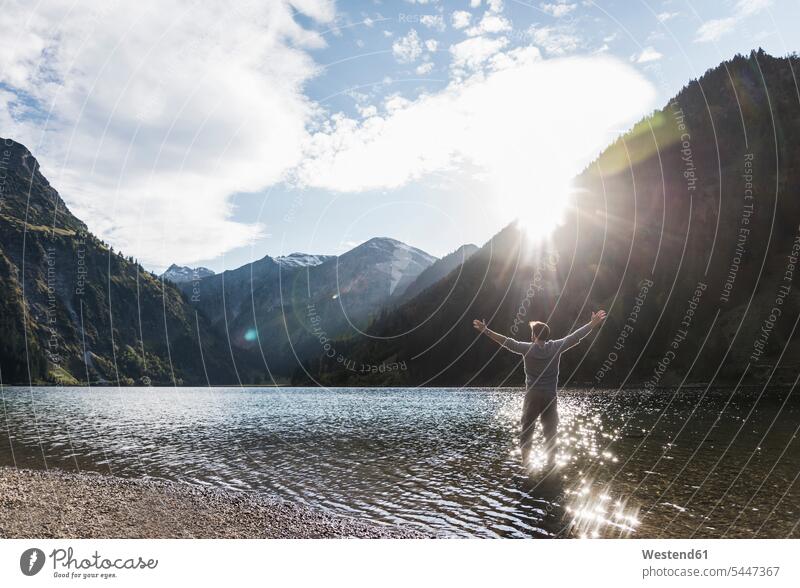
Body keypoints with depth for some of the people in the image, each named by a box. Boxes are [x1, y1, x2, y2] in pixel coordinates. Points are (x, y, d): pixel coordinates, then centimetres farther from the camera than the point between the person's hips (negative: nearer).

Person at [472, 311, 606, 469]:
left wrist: (485, 330, -8)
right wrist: (593, 324, 9)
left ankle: (525, 461, 6)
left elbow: (507, 341, -10)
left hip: (532, 396, -1)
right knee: (550, 431, 13)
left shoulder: (527, 349, -8)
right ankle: (551, 461, 14)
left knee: (527, 429, 8)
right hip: (551, 396, 1)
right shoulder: (556, 347, -4)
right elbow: (575, 336, 1)